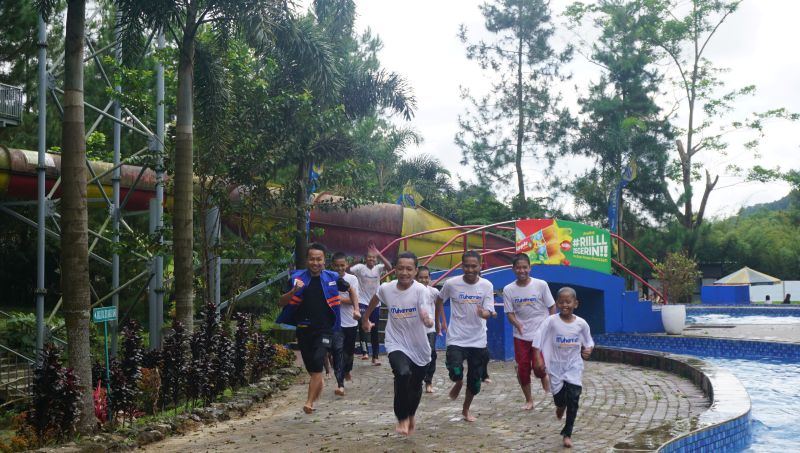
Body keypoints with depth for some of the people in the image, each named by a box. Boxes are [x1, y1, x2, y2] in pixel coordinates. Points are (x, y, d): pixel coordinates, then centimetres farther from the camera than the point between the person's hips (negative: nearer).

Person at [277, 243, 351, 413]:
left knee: (317, 366, -16)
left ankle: (309, 402, -12)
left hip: (324, 329, -2)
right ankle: (317, 390, 37)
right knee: (311, 367, 13)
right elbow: (281, 302, -3)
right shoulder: (297, 277, -2)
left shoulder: (332, 278, -2)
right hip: (304, 329, 2)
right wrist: (294, 290, -20)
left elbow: (350, 289, 17)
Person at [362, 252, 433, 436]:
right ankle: (402, 418, -9)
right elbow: (374, 301, 14)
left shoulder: (421, 290, -18)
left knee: (416, 386, 17)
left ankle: (411, 416, 49)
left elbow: (424, 314, -30)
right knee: (403, 374, -29)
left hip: (418, 346, 0)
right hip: (396, 344, 0)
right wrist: (365, 319, 24)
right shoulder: (386, 289, -9)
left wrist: (428, 321, -52)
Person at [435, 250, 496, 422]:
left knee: (474, 380, 10)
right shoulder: (451, 284, -9)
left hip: (478, 340, 2)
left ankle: (466, 409, 36)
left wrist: (483, 313, -33)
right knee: (455, 372, -22)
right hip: (456, 338, -2)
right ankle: (458, 383, 16)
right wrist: (439, 321, 14)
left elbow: (489, 312, -10)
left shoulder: (487, 285, -7)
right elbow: (439, 300, 10)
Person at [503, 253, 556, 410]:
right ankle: (528, 400, 25)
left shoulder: (541, 285, -9)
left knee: (538, 367, -14)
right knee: (522, 370, 5)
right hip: (520, 336, 2)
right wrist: (518, 324, -23)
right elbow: (510, 313, -4)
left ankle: (544, 377, 23)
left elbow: (552, 307, 0)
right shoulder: (508, 289, -5)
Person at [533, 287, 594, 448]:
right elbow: (538, 341, -13)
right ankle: (561, 405, 43)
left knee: (573, 398, -7)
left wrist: (588, 350, -13)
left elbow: (588, 342, 8)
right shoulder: (551, 321, -13)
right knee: (559, 398, 3)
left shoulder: (581, 323, -7)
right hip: (556, 366, 0)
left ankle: (567, 433, 8)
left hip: (574, 366, 1)